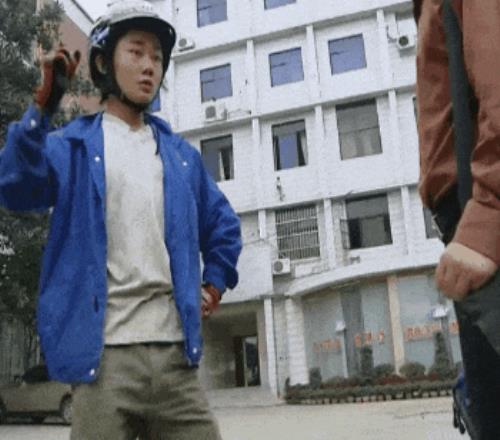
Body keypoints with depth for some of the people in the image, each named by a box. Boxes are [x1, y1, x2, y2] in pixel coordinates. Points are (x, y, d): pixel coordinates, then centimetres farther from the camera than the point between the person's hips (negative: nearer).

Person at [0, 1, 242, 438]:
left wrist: (214, 283, 15)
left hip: (175, 355, 4)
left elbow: (223, 223, 28)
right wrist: (43, 107, -22)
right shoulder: (74, 144, 7)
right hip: (106, 355, -3)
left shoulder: (181, 155, 19)